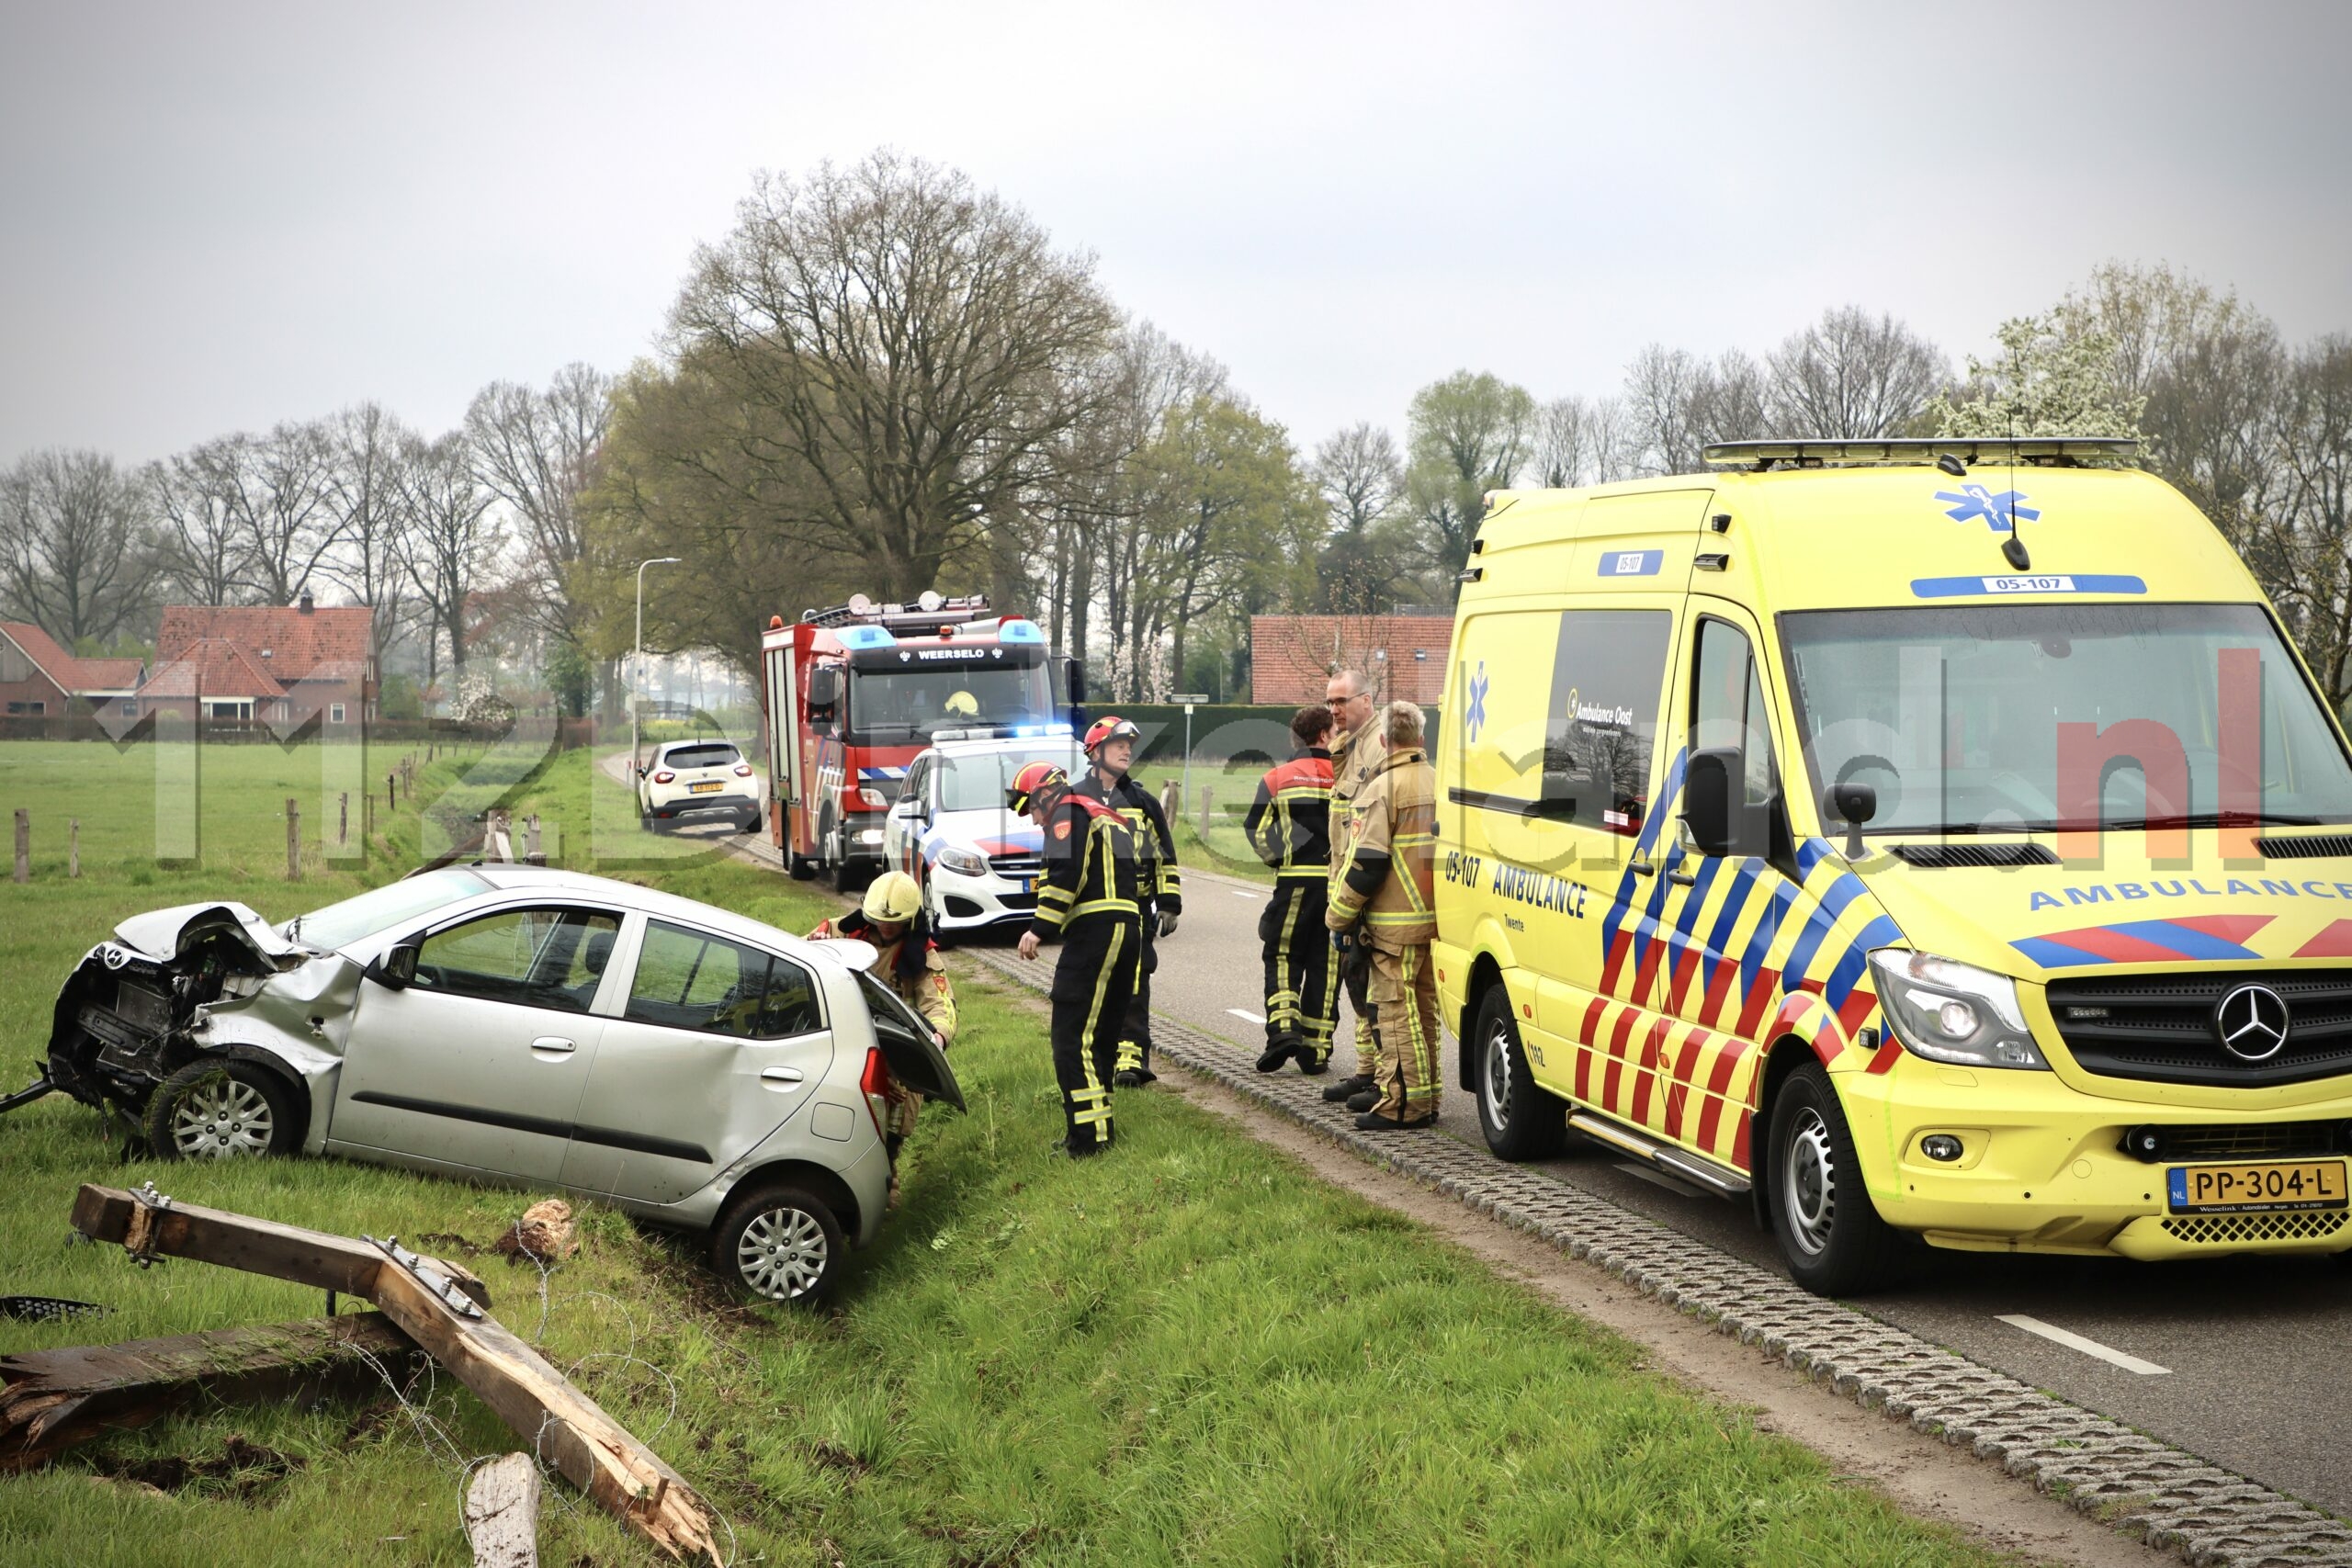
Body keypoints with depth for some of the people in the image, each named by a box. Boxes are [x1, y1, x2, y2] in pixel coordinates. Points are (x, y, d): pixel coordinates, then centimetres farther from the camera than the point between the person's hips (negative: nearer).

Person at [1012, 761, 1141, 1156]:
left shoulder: (1069, 812, 0)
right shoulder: (1107, 816, 29)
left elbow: (1065, 872, -15)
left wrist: (1040, 927, -16)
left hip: (1095, 930, -10)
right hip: (1126, 928, 10)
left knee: (1073, 1038, -11)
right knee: (1100, 1037, 15)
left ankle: (1088, 1136, -16)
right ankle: (1099, 1127, 18)